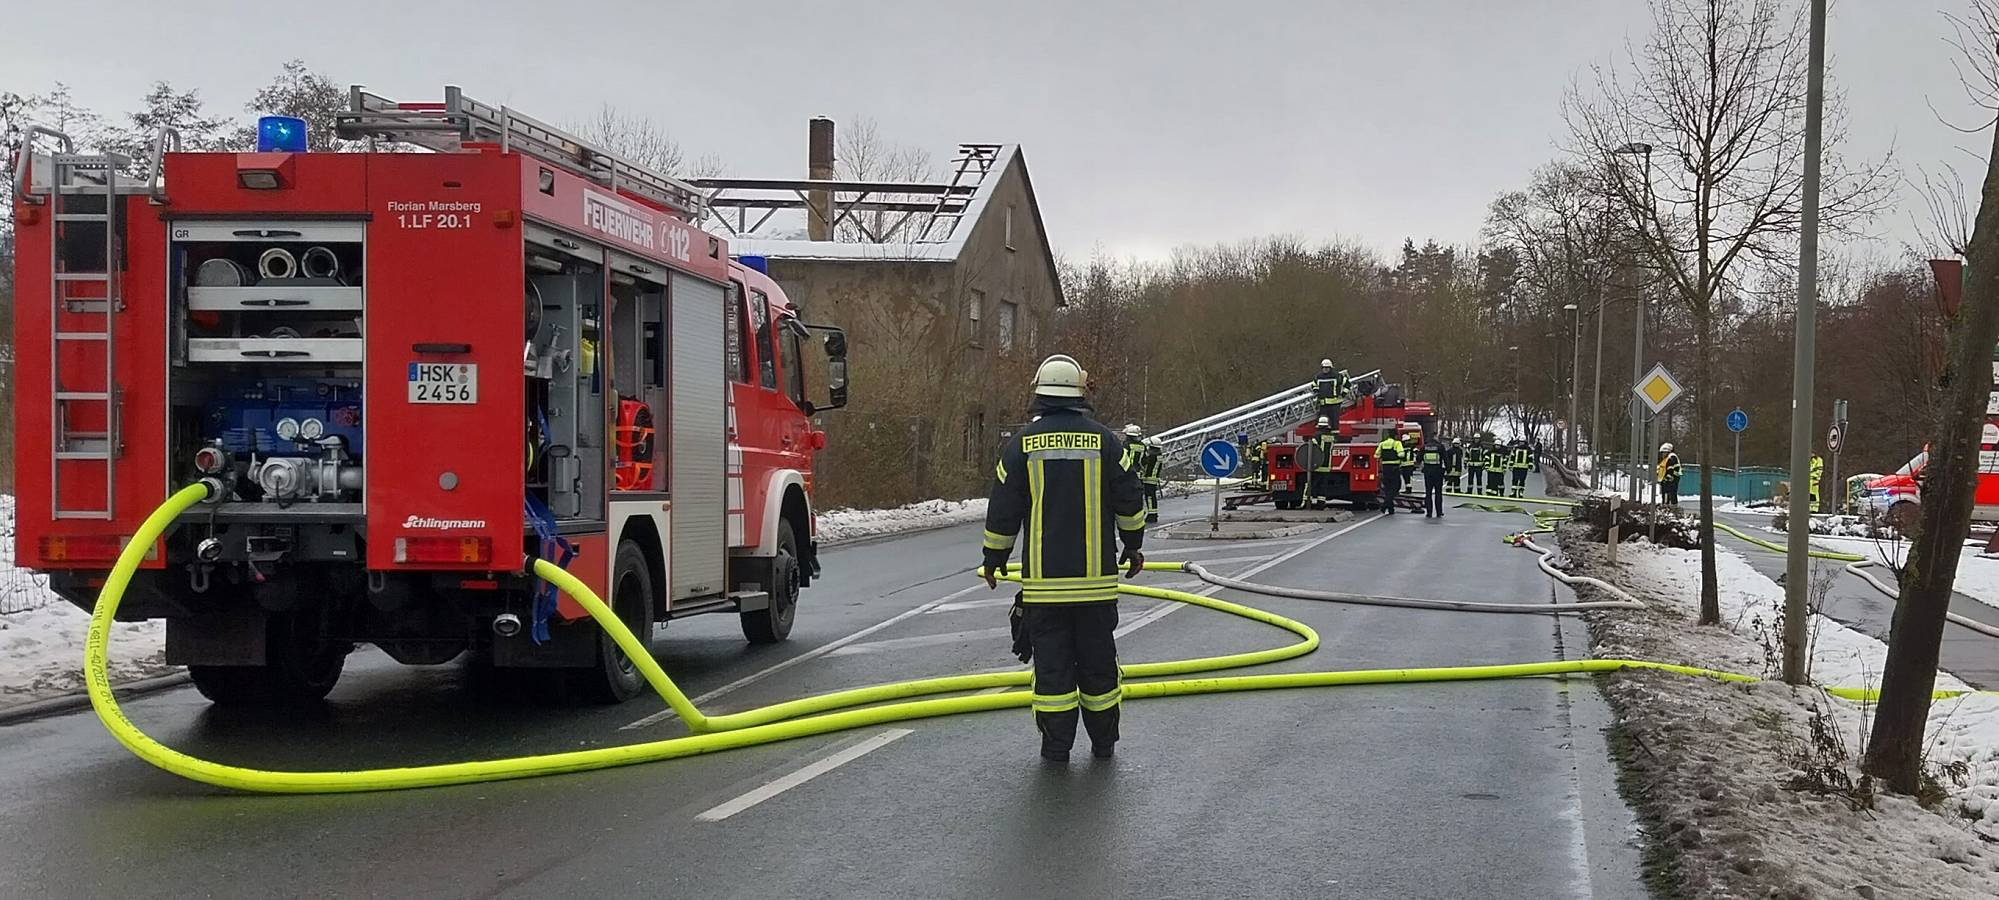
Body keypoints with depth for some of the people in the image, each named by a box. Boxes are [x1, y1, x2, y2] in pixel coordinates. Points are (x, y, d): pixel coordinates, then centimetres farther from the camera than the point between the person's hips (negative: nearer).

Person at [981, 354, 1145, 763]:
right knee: (1097, 658, 10)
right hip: (1096, 576, 1)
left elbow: (1003, 511, 1)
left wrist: (993, 559, 14)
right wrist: (1133, 546, 21)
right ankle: (1103, 742, 19)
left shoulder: (1021, 445, -2)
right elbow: (1130, 502, 6)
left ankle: (1056, 745, 6)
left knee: (1052, 659, 4)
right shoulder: (1104, 441, 0)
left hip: (1043, 577, -1)